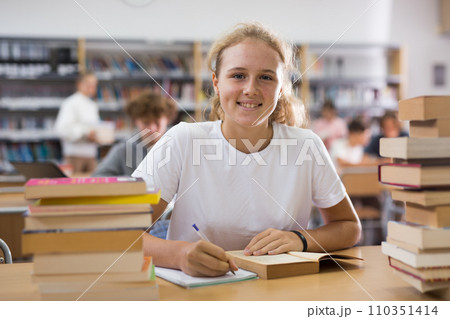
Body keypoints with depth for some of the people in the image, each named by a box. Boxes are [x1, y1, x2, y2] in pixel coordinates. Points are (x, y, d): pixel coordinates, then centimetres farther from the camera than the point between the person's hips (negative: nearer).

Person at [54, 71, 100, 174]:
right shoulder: (71, 103, -10)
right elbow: (62, 128, -19)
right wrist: (87, 134, -21)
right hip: (75, 154, -7)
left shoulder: (93, 106, 17)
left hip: (91, 154, 7)